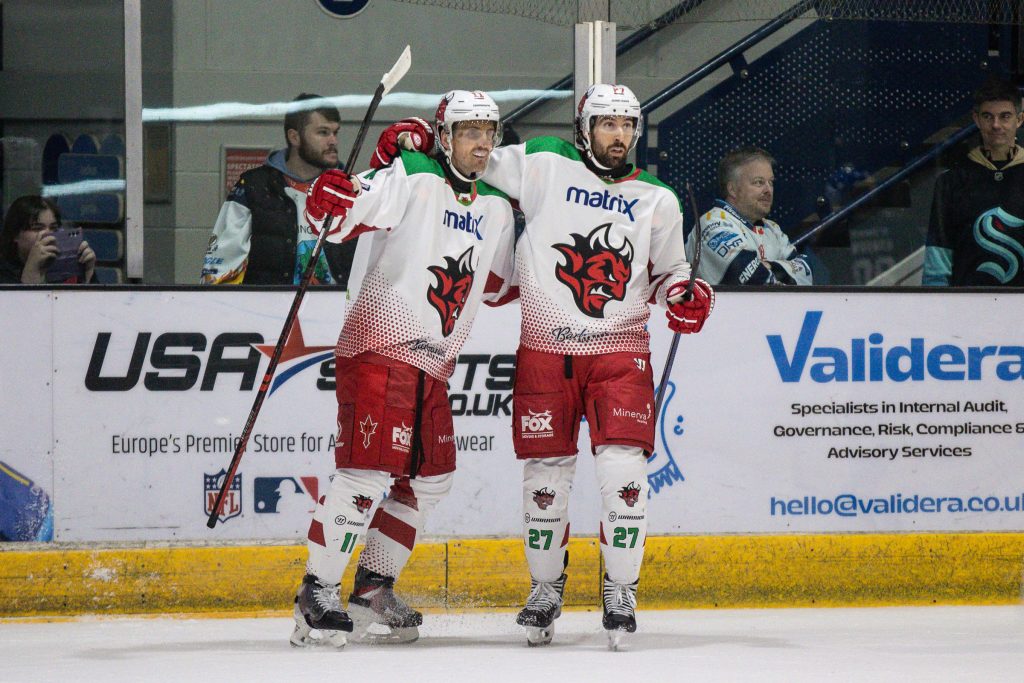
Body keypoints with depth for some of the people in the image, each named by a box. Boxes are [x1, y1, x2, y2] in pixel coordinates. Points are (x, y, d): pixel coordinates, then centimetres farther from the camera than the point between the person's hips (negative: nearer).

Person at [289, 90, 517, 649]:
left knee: (430, 478, 12)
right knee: (367, 471, -15)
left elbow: (495, 286, 24)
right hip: (379, 346, -8)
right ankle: (317, 594, -9)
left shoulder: (496, 208, 13)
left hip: (433, 363, 8)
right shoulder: (413, 178, -9)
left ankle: (372, 589, 23)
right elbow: (355, 209, -24)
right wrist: (329, 202, -43)